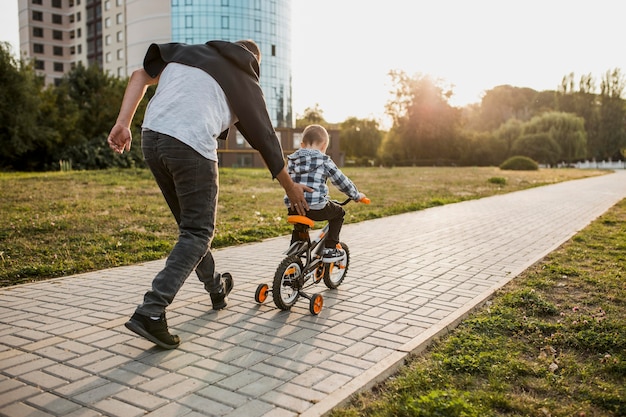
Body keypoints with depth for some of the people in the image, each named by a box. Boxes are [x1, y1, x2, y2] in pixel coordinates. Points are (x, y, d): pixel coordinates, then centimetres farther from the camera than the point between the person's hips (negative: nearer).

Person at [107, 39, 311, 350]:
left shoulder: (187, 51, 25)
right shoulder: (246, 82, 15)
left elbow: (140, 76, 14)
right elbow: (266, 140, 18)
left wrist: (122, 124, 10)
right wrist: (291, 187, 27)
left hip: (151, 137, 6)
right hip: (192, 148, -6)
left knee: (190, 223, 19)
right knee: (198, 232, 4)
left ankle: (216, 289, 37)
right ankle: (151, 311, -7)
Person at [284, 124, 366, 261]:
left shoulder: (292, 160, 14)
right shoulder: (324, 160, 0)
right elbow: (341, 181, 5)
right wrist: (356, 195, 20)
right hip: (316, 208, -5)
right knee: (339, 212, 21)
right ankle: (329, 249, 15)